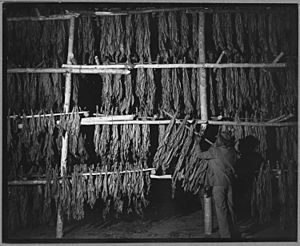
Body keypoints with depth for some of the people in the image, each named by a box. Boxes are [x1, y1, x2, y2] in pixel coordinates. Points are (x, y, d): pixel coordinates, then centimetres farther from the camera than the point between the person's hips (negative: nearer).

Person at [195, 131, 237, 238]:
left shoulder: (214, 151, -15)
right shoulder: (232, 151, 2)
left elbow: (201, 155, -3)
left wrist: (197, 143, 16)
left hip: (219, 183, -6)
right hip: (229, 182, 6)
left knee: (221, 209, -1)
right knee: (230, 207, 14)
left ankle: (225, 234, 1)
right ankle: (232, 231, 23)